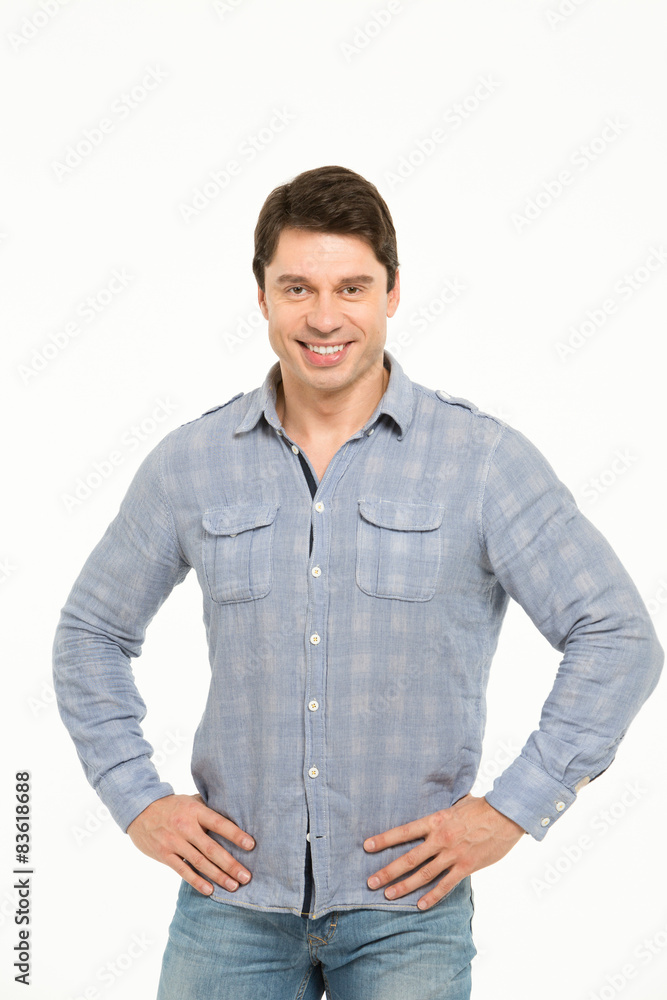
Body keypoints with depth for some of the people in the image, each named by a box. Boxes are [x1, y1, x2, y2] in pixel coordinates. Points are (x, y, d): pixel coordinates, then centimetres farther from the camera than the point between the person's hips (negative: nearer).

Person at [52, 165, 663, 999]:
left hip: (405, 906, -1)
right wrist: (136, 799, 4)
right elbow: (91, 632, 13)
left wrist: (511, 809, -9)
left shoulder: (482, 459, -6)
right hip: (233, 897, 2)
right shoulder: (191, 463, 1)